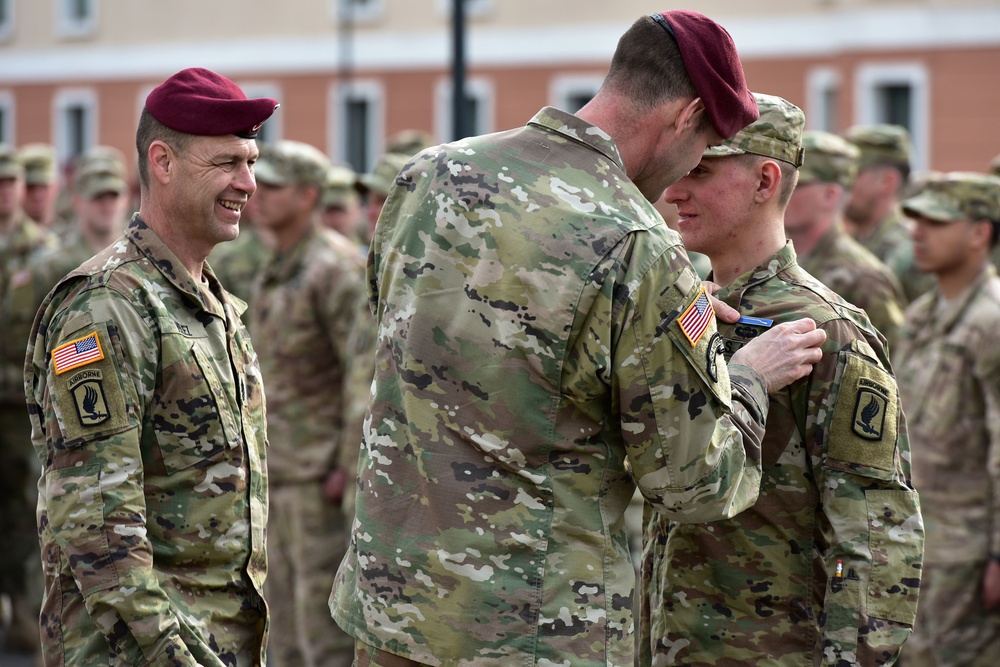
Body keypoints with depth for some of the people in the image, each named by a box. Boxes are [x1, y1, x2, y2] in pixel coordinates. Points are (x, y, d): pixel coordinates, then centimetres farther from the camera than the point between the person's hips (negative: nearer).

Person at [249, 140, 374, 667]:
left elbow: (367, 366, -20)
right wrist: (262, 455, 19)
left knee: (322, 609, -8)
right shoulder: (273, 272, 15)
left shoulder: (335, 267, -14)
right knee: (285, 608, 12)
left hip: (323, 471, -9)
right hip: (280, 469, 9)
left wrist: (352, 463, -22)